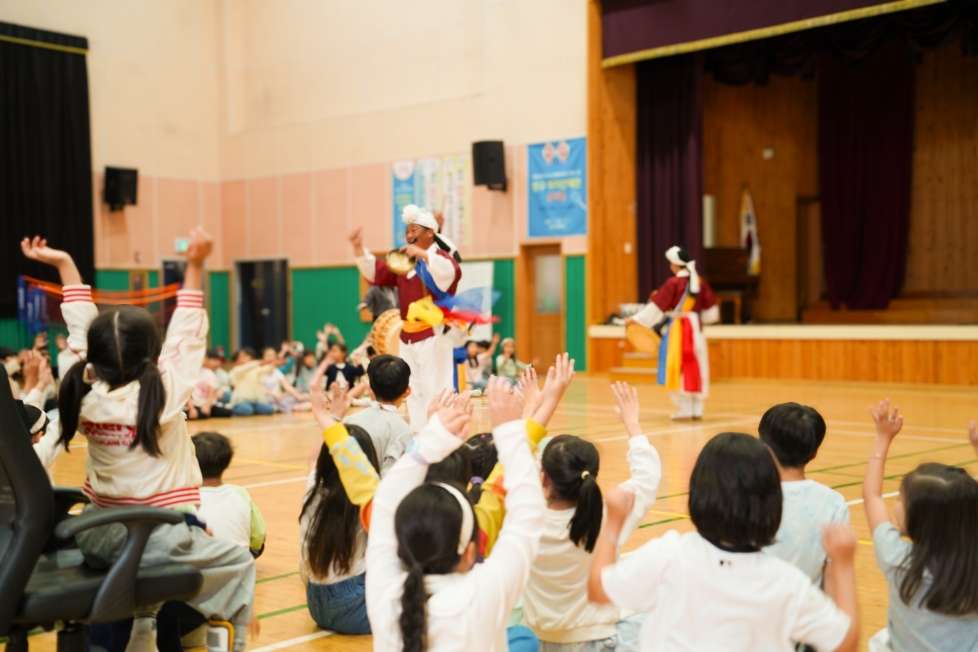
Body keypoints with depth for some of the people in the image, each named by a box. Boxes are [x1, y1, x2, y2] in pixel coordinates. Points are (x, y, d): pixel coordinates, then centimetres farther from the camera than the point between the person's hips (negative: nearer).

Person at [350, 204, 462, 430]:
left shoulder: (439, 258, -10)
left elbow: (452, 272, -32)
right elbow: (376, 273, 15)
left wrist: (423, 255, -44)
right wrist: (359, 249, 1)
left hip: (433, 335, -8)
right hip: (408, 335, 8)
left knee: (435, 390, -9)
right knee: (414, 390, 13)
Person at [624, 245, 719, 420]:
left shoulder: (673, 283, -12)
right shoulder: (700, 282, 2)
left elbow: (656, 306, -11)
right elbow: (711, 311, 9)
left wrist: (636, 319, -3)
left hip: (676, 329, -5)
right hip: (695, 328, 5)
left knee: (679, 369, 2)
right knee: (696, 368, 10)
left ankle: (685, 409, 3)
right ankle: (697, 409, 12)